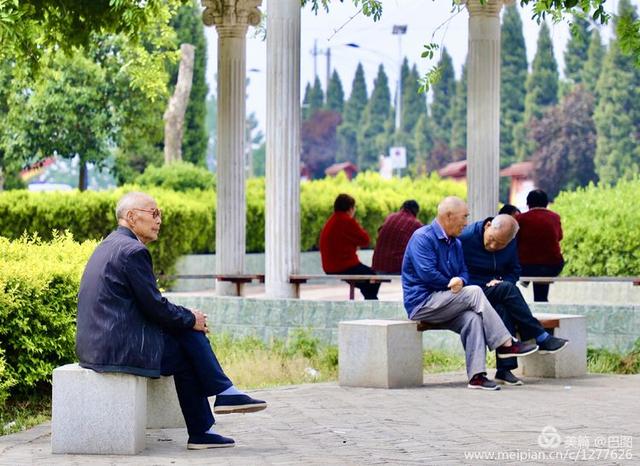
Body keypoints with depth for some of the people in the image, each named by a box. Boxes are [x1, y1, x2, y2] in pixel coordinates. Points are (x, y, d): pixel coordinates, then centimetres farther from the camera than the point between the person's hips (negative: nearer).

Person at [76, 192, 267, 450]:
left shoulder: (108, 247, 18)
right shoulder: (133, 251, -14)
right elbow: (154, 306, -14)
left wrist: (186, 316, 13)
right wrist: (190, 319, 3)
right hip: (120, 349, -10)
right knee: (191, 336, 2)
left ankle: (201, 433, 15)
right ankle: (225, 392, 17)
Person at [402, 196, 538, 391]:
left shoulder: (456, 243, 19)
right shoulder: (422, 238, -10)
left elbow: (464, 273, 15)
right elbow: (427, 273, -20)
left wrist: (460, 281, -10)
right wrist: (451, 284, -6)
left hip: (441, 306, 7)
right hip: (421, 304, -7)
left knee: (473, 318, -25)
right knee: (474, 293, -23)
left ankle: (476, 376, -34)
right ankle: (505, 344, -19)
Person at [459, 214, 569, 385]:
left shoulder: (511, 244, 6)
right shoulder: (465, 237, -14)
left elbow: (514, 271, 17)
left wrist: (502, 282, -8)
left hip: (495, 294, 5)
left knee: (503, 307, -32)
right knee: (506, 289, -30)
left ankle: (504, 370, -34)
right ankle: (541, 338, -23)